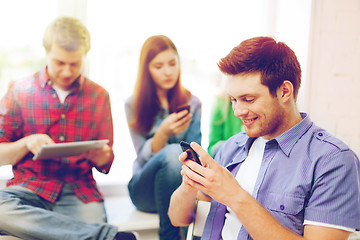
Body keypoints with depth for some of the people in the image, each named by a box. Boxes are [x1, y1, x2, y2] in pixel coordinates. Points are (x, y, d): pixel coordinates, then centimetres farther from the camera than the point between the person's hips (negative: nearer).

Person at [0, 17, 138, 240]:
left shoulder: (99, 96, 10)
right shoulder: (20, 91, 7)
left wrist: (101, 157, -10)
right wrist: (26, 143, -13)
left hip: (80, 192, -2)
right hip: (30, 189, 2)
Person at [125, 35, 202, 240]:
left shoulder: (193, 103, 7)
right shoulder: (134, 105, 1)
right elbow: (144, 157, -5)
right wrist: (163, 133, -25)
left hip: (182, 185, 2)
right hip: (145, 190, -2)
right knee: (173, 152, -33)